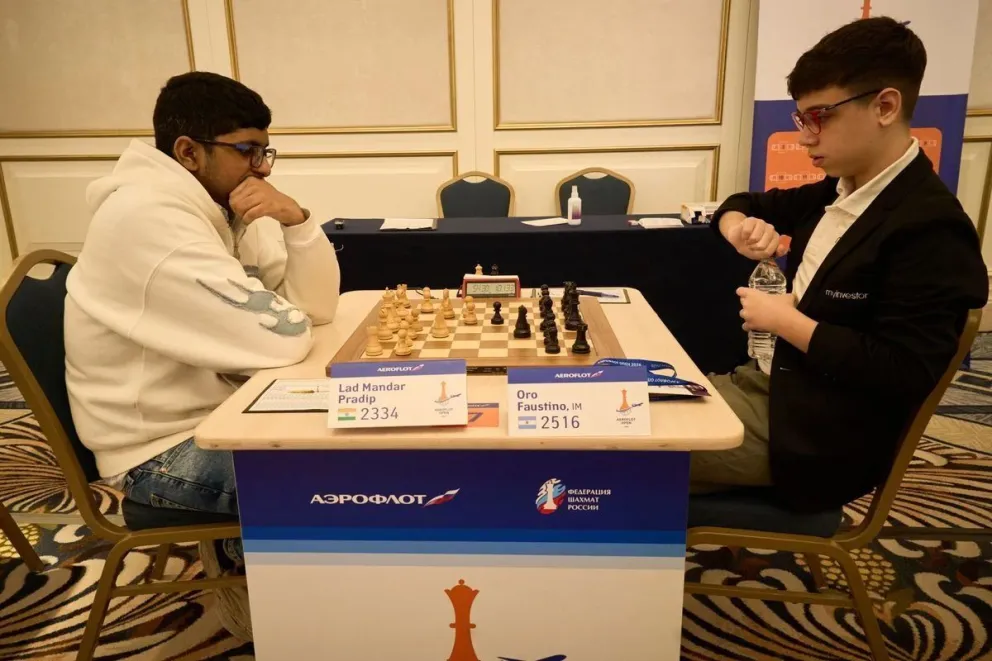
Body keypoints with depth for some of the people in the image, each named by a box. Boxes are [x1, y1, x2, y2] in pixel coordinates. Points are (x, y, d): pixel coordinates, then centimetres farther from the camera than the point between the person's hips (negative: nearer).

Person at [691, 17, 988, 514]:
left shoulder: (931, 229, -20)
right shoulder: (839, 190, 7)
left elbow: (902, 375, -25)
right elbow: (747, 204, 20)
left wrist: (783, 320, -18)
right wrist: (740, 227, -5)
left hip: (817, 433, -9)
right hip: (773, 381, 9)